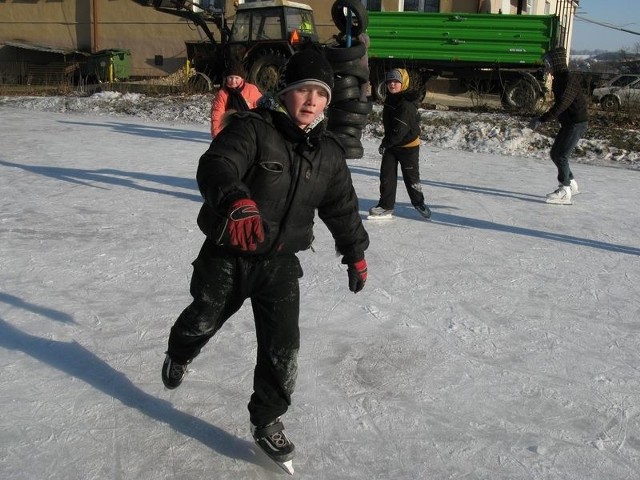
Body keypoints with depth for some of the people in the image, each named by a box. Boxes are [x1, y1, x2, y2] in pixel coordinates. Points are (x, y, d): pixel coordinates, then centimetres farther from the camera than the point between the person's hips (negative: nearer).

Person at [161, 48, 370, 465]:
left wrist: (355, 252, 19)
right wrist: (236, 200, -56)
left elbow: (342, 205, 13)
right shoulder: (252, 128, -19)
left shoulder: (329, 153, 0)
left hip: (280, 262, 3)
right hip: (227, 254, -3)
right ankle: (178, 356, 55)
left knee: (282, 346, -2)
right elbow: (216, 165, -36)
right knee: (203, 321, 18)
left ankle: (267, 419, 21)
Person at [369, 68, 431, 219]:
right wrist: (386, 142, 15)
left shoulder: (407, 104, -23)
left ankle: (418, 202, 26)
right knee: (386, 175, 3)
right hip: (391, 144, 8)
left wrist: (386, 143, -21)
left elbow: (400, 129, -26)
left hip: (408, 145, -8)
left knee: (411, 176, 7)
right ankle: (386, 205, 9)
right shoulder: (390, 99, 6)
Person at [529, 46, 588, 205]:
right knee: (555, 154, 11)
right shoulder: (558, 79, 10)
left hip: (577, 123, -10)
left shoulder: (569, 79, -21)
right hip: (568, 123, 10)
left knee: (561, 155, -12)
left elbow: (561, 104, -30)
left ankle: (564, 193, -6)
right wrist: (541, 118, 16)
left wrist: (541, 120, -32)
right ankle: (571, 185, 23)